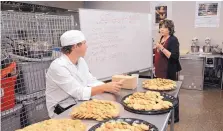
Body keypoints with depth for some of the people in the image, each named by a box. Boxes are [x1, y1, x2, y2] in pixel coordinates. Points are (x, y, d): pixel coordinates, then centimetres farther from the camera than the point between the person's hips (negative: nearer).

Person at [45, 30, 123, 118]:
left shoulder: (81, 61, 3)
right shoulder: (58, 66, -23)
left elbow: (92, 82, 1)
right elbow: (79, 93, -26)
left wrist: (109, 87, -14)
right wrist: (105, 87, -26)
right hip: (62, 112, -7)